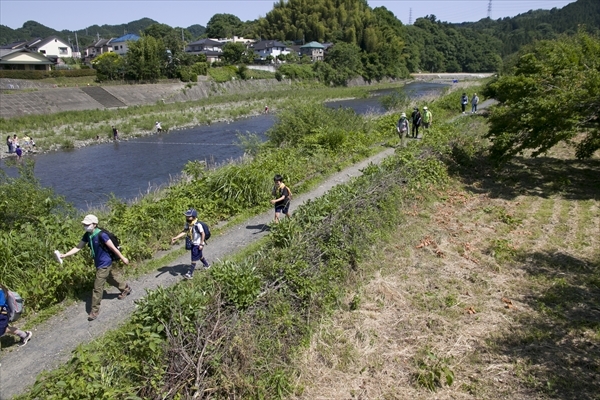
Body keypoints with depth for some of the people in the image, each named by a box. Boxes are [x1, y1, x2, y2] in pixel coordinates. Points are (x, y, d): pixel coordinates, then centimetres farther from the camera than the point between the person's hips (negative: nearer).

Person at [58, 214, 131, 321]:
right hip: (99, 263, 8)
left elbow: (113, 247, -20)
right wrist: (64, 255, -9)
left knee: (97, 287, -3)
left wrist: (122, 258, -12)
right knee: (112, 278, 28)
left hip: (104, 264, -8)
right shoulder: (87, 235, -4)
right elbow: (78, 247, 0)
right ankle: (126, 288, 51)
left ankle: (94, 311, 9)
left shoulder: (101, 235, -27)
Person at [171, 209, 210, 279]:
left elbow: (202, 234, -20)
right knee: (199, 256, 25)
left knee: (194, 259, -2)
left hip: (198, 244, -8)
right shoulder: (187, 224, -6)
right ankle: (207, 265, 47)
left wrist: (201, 244, -17)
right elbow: (184, 232, -11)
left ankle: (190, 273, 6)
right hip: (192, 244, 8)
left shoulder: (198, 225, -28)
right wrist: (175, 238, -22)